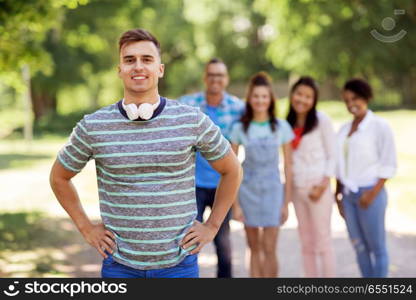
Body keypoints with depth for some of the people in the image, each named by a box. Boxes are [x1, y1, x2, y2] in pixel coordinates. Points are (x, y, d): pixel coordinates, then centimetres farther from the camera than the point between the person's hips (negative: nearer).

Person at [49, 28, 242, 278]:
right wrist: (86, 228, 6)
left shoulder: (192, 121, -4)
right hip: (120, 264, 0)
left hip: (179, 261, 0)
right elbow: (59, 177, 12)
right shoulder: (93, 127, -4)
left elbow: (232, 171, 9)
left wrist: (212, 226, 5)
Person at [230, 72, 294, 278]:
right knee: (254, 249, 8)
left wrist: (286, 202, -1)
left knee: (269, 249, -4)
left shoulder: (282, 127, -1)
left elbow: (288, 166, 2)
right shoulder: (240, 128, -1)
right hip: (248, 190, 1)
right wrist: (235, 204, -3)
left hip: (272, 190, -1)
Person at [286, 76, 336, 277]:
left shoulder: (321, 120, -3)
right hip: (297, 188, 5)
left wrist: (323, 185, -13)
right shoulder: (288, 123, 10)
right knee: (306, 244, 9)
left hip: (318, 187, -5)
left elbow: (332, 155, -4)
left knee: (322, 241, -3)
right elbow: (288, 157, 12)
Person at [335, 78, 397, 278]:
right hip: (348, 194, 6)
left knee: (376, 247, 0)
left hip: (370, 193, -5)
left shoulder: (380, 126, -6)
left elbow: (389, 165, -7)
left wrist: (373, 193, -14)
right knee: (359, 246, 10)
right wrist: (339, 195, 10)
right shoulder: (345, 129, 10)